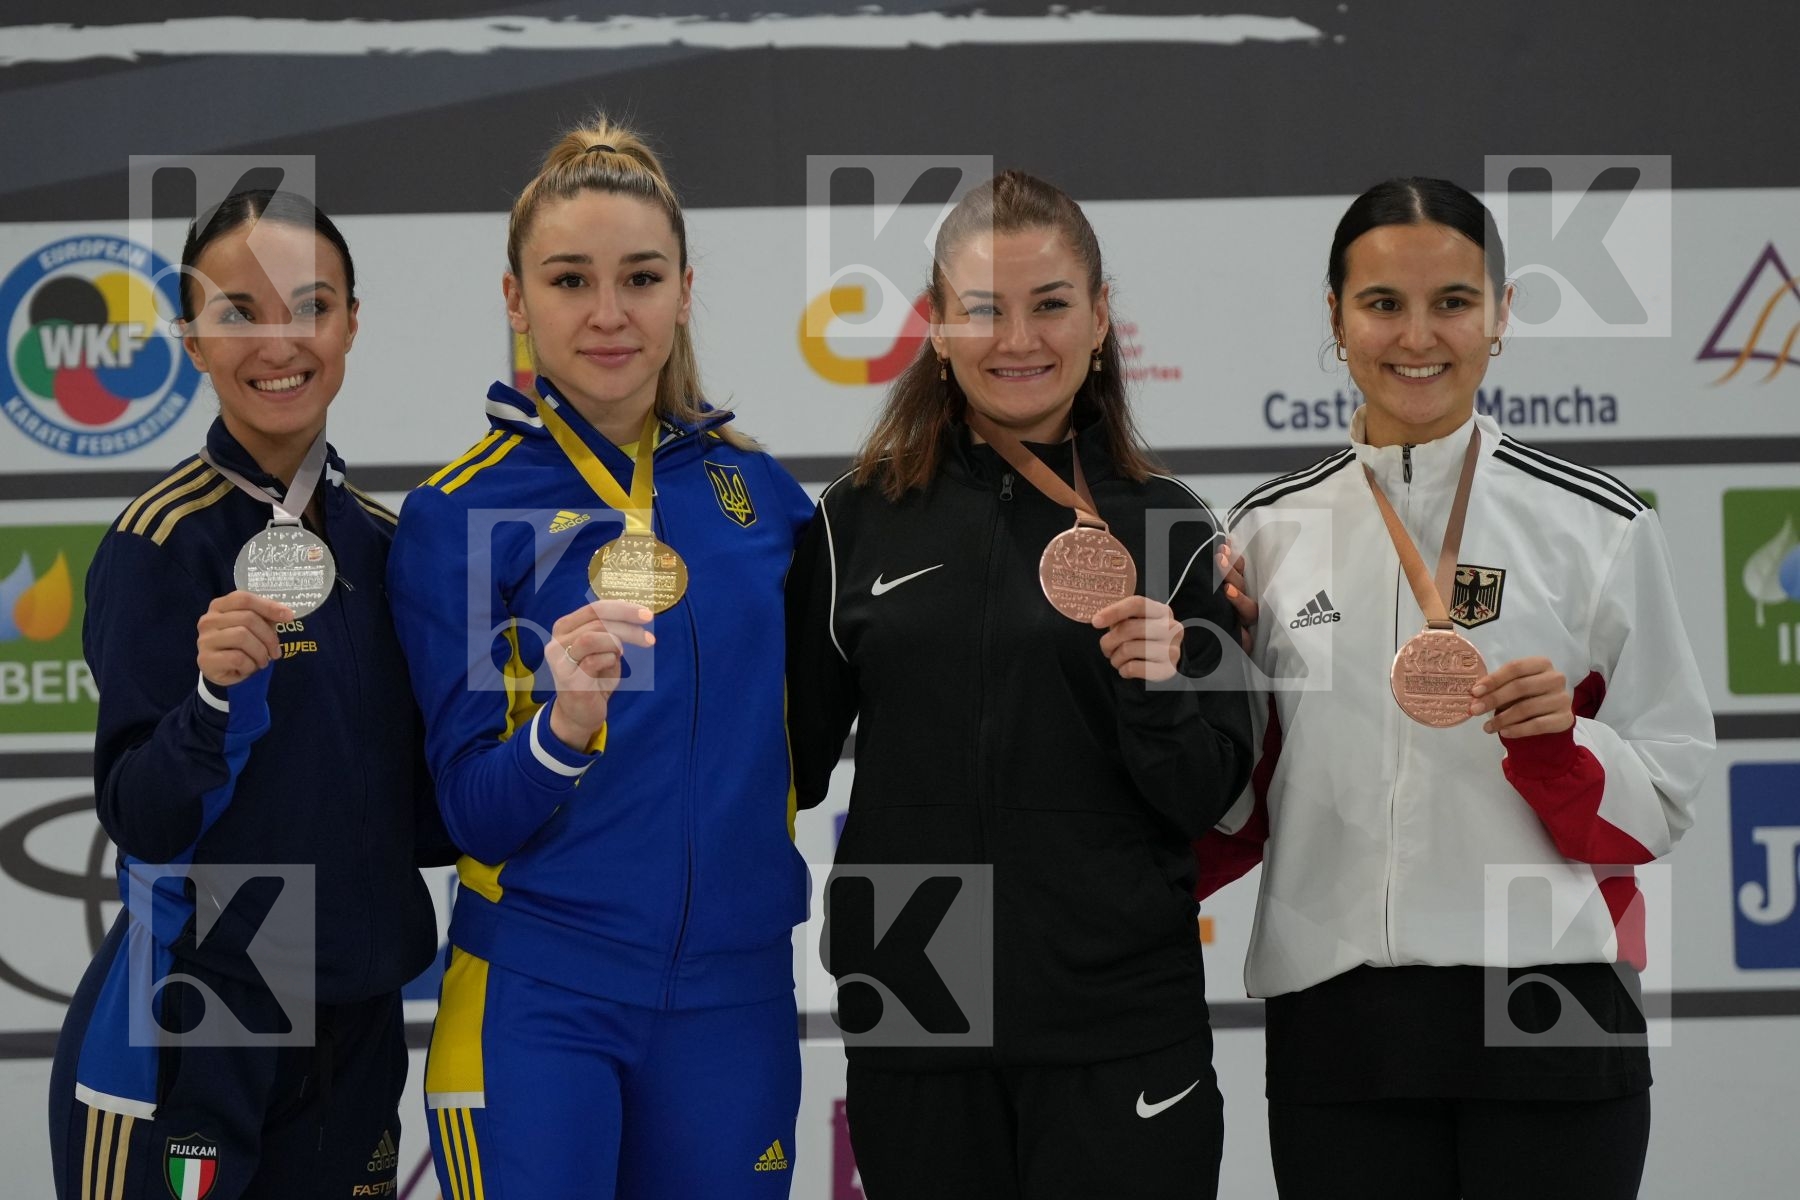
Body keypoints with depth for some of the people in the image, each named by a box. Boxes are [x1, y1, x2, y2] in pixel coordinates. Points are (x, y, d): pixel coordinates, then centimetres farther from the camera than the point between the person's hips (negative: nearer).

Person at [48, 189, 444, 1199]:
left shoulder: (381, 540, 7)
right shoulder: (164, 540, -11)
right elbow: (144, 820, -15)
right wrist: (216, 694, -31)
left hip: (353, 1029, 6)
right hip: (184, 1031, -6)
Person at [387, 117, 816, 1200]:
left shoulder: (760, 490, 5)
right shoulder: (461, 512, -5)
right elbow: (475, 816, -9)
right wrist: (564, 724, -26)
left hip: (734, 992, 3)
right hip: (537, 1003, -3)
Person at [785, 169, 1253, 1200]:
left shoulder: (1168, 528, 1)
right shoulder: (860, 522, 4)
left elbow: (1208, 797, 0)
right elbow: (798, 762, 10)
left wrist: (1157, 685, -16)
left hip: (1121, 1028, -1)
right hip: (910, 1023, 1)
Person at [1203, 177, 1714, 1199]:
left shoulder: (1599, 527, 2)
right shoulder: (1271, 531, 8)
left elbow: (1663, 807, 4)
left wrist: (1553, 743, -14)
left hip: (1548, 1012, -2)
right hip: (1337, 1027, 2)